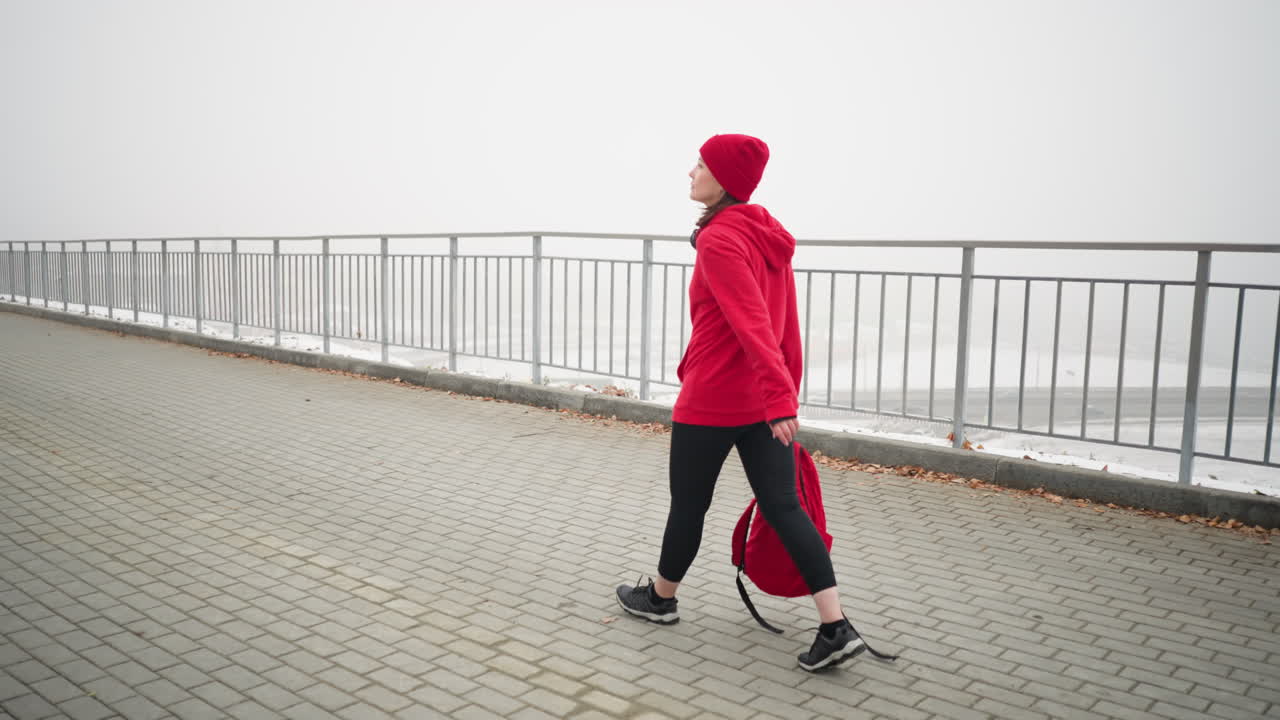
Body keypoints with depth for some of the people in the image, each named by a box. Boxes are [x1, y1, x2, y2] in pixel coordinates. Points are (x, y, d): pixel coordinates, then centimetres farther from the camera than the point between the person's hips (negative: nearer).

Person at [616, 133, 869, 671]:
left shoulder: (719, 240, -16)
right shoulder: (768, 235, 10)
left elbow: (752, 324, -26)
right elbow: (786, 324, 14)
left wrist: (780, 398, -30)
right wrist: (787, 392, 20)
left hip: (710, 401, -7)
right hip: (763, 402, 8)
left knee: (688, 504, 11)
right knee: (783, 506, 7)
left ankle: (659, 598, 33)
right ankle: (836, 628, 3)